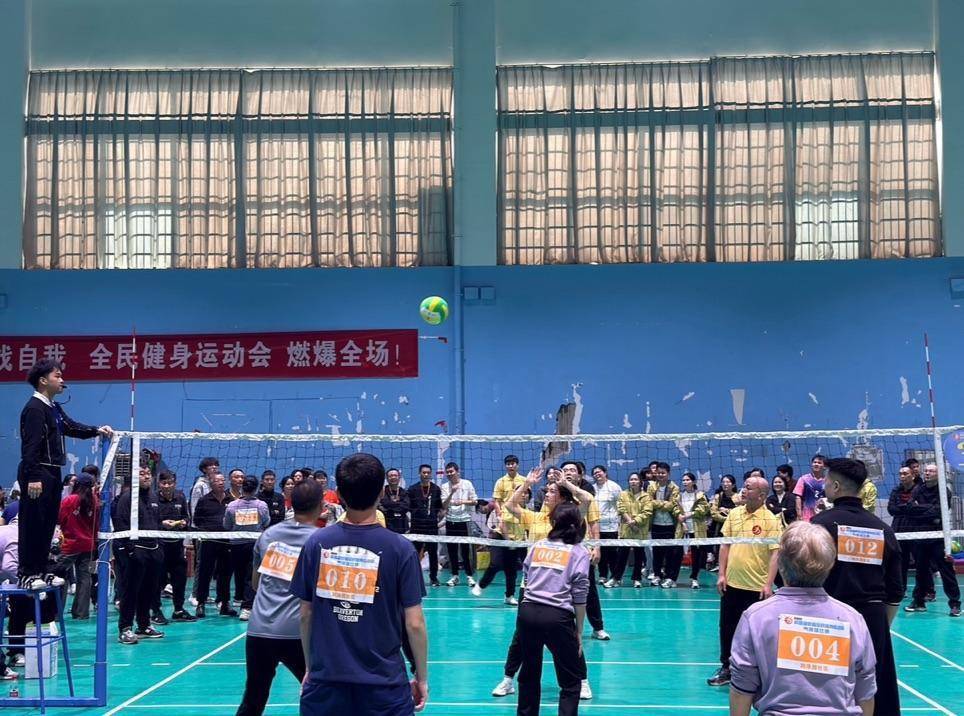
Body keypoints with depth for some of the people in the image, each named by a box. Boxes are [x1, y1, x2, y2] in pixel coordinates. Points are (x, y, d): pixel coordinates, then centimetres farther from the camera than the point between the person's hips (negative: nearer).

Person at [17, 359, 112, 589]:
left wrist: (97, 430, 6)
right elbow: (30, 445, -20)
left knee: (48, 525, 13)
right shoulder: (34, 408, -14)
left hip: (52, 473, 10)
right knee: (32, 525, -6)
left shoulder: (54, 408, 16)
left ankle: (40, 570, 20)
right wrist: (33, 477, -25)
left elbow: (71, 428, 22)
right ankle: (27, 574, -2)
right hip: (38, 474, -10)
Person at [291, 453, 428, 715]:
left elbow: (305, 615, 4)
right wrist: (422, 677, 5)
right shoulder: (400, 548, -10)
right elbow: (414, 624, -8)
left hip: (325, 682, 2)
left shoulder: (316, 543, -3)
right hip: (384, 683, -2)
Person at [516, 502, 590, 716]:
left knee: (529, 674, 18)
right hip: (557, 617, -4)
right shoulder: (579, 553, 3)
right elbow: (579, 598, -1)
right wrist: (578, 633, 4)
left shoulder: (537, 546, 13)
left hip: (527, 612, 4)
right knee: (571, 682, 7)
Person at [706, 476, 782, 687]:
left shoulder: (771, 520, -11)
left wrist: (769, 584, -18)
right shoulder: (734, 514, 5)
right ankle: (726, 668, 26)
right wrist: (721, 574, 5)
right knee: (727, 627, 12)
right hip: (731, 583, 5)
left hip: (756, 587, -5)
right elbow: (725, 545, 10)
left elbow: (775, 553, -13)